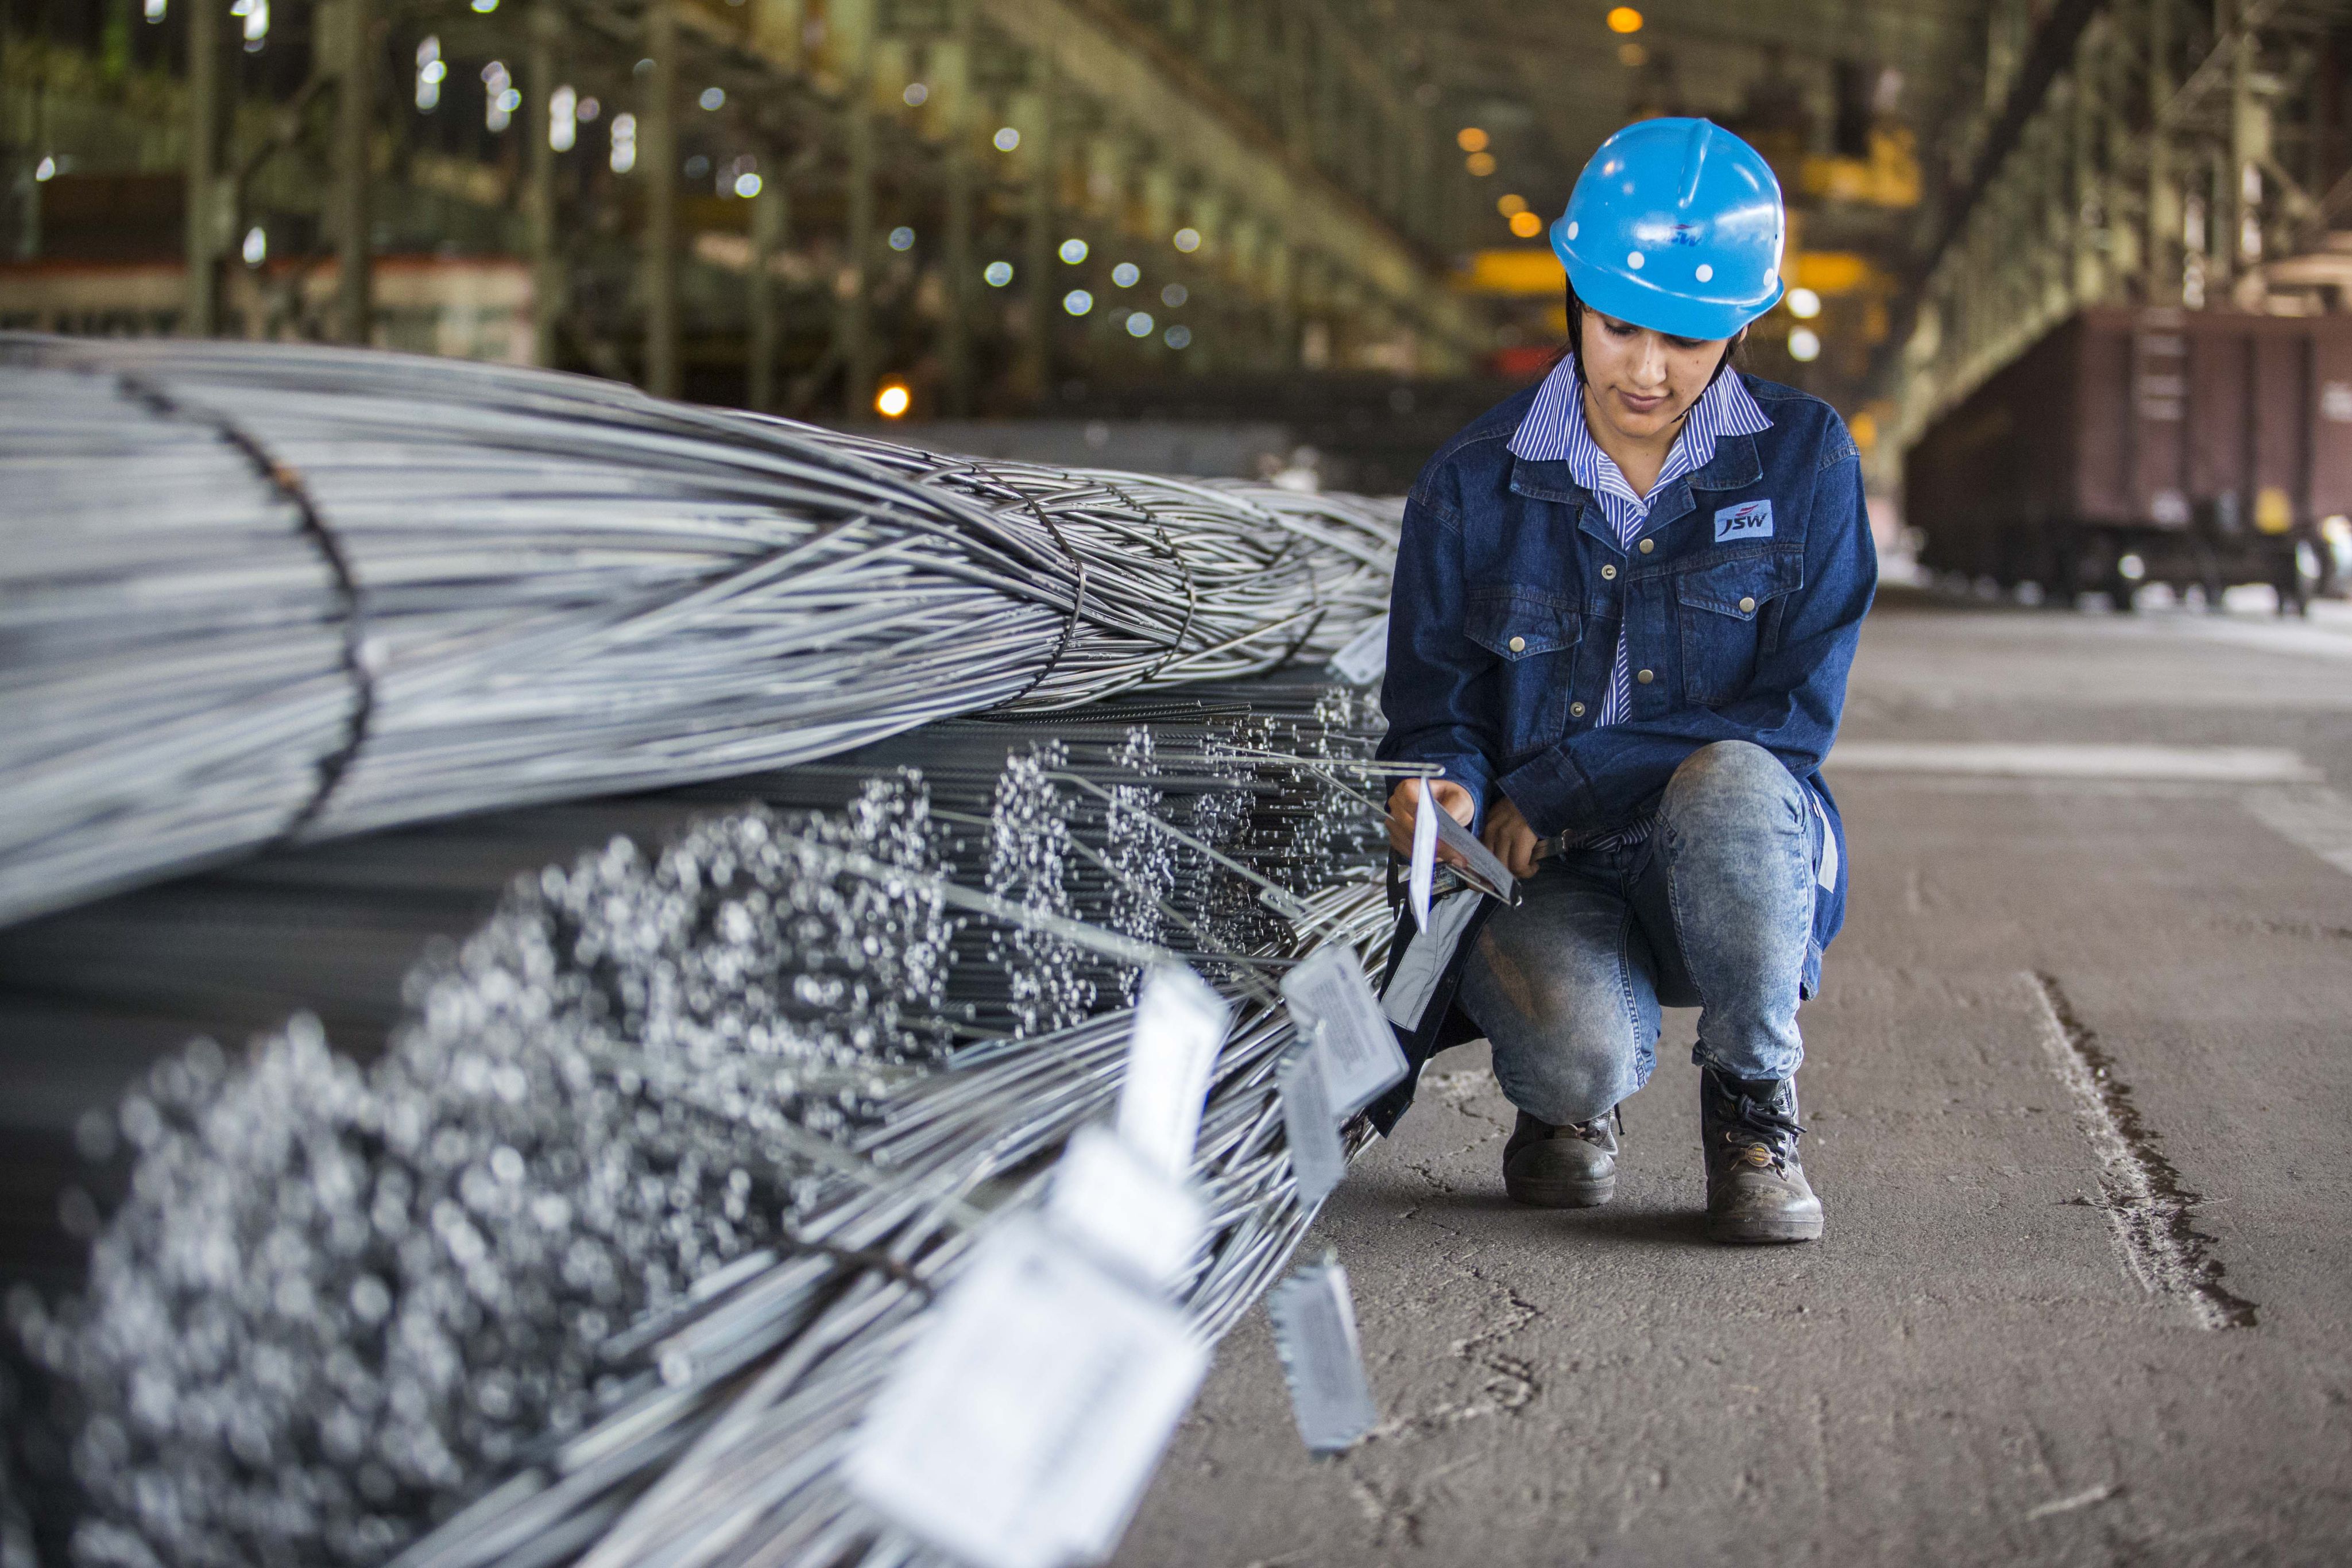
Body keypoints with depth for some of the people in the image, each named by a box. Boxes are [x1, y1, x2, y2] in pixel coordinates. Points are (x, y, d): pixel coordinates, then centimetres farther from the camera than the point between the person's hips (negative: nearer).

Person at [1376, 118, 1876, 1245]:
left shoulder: (1804, 462, -3)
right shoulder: (1474, 485, -1)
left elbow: (1796, 715, -8)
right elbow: (1434, 713, 4)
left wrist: (1553, 789, -16)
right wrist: (1447, 788, -23)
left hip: (1735, 863, 1)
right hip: (1547, 884, 0)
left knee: (1731, 783, -37)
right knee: (1580, 1051, -35)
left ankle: (1753, 1106, -9)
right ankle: (1569, 1103, 8)